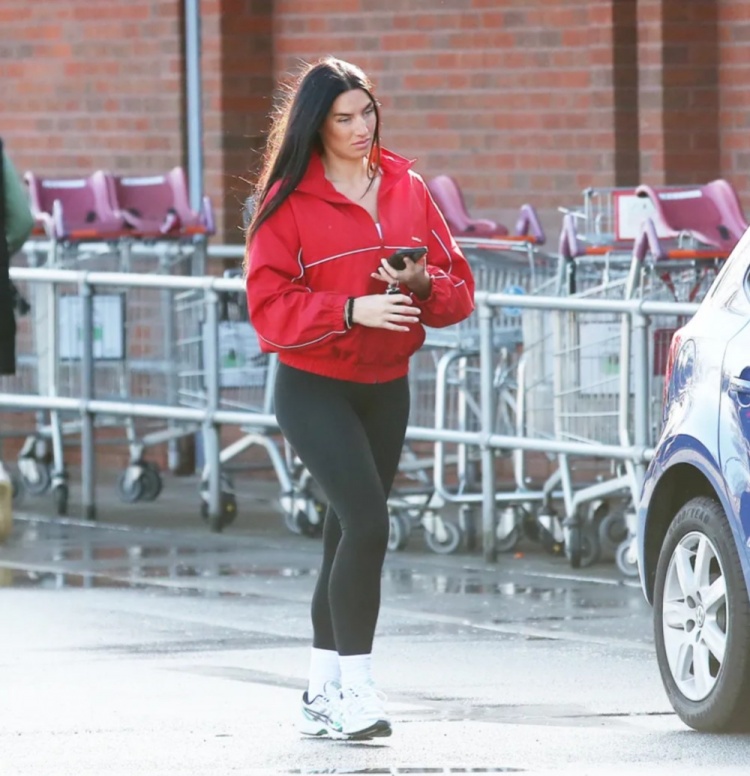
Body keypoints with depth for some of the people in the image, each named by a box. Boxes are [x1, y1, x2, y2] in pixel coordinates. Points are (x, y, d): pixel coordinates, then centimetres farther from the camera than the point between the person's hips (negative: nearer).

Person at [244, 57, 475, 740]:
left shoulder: (407, 189, 7)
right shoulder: (290, 200, -7)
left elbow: (458, 289, 9)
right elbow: (269, 303, -12)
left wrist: (423, 281, -14)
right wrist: (352, 310, -24)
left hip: (386, 387, 5)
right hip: (313, 386, -5)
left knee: (348, 533, 9)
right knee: (367, 522, -19)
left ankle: (322, 695, 18)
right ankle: (356, 686, -15)